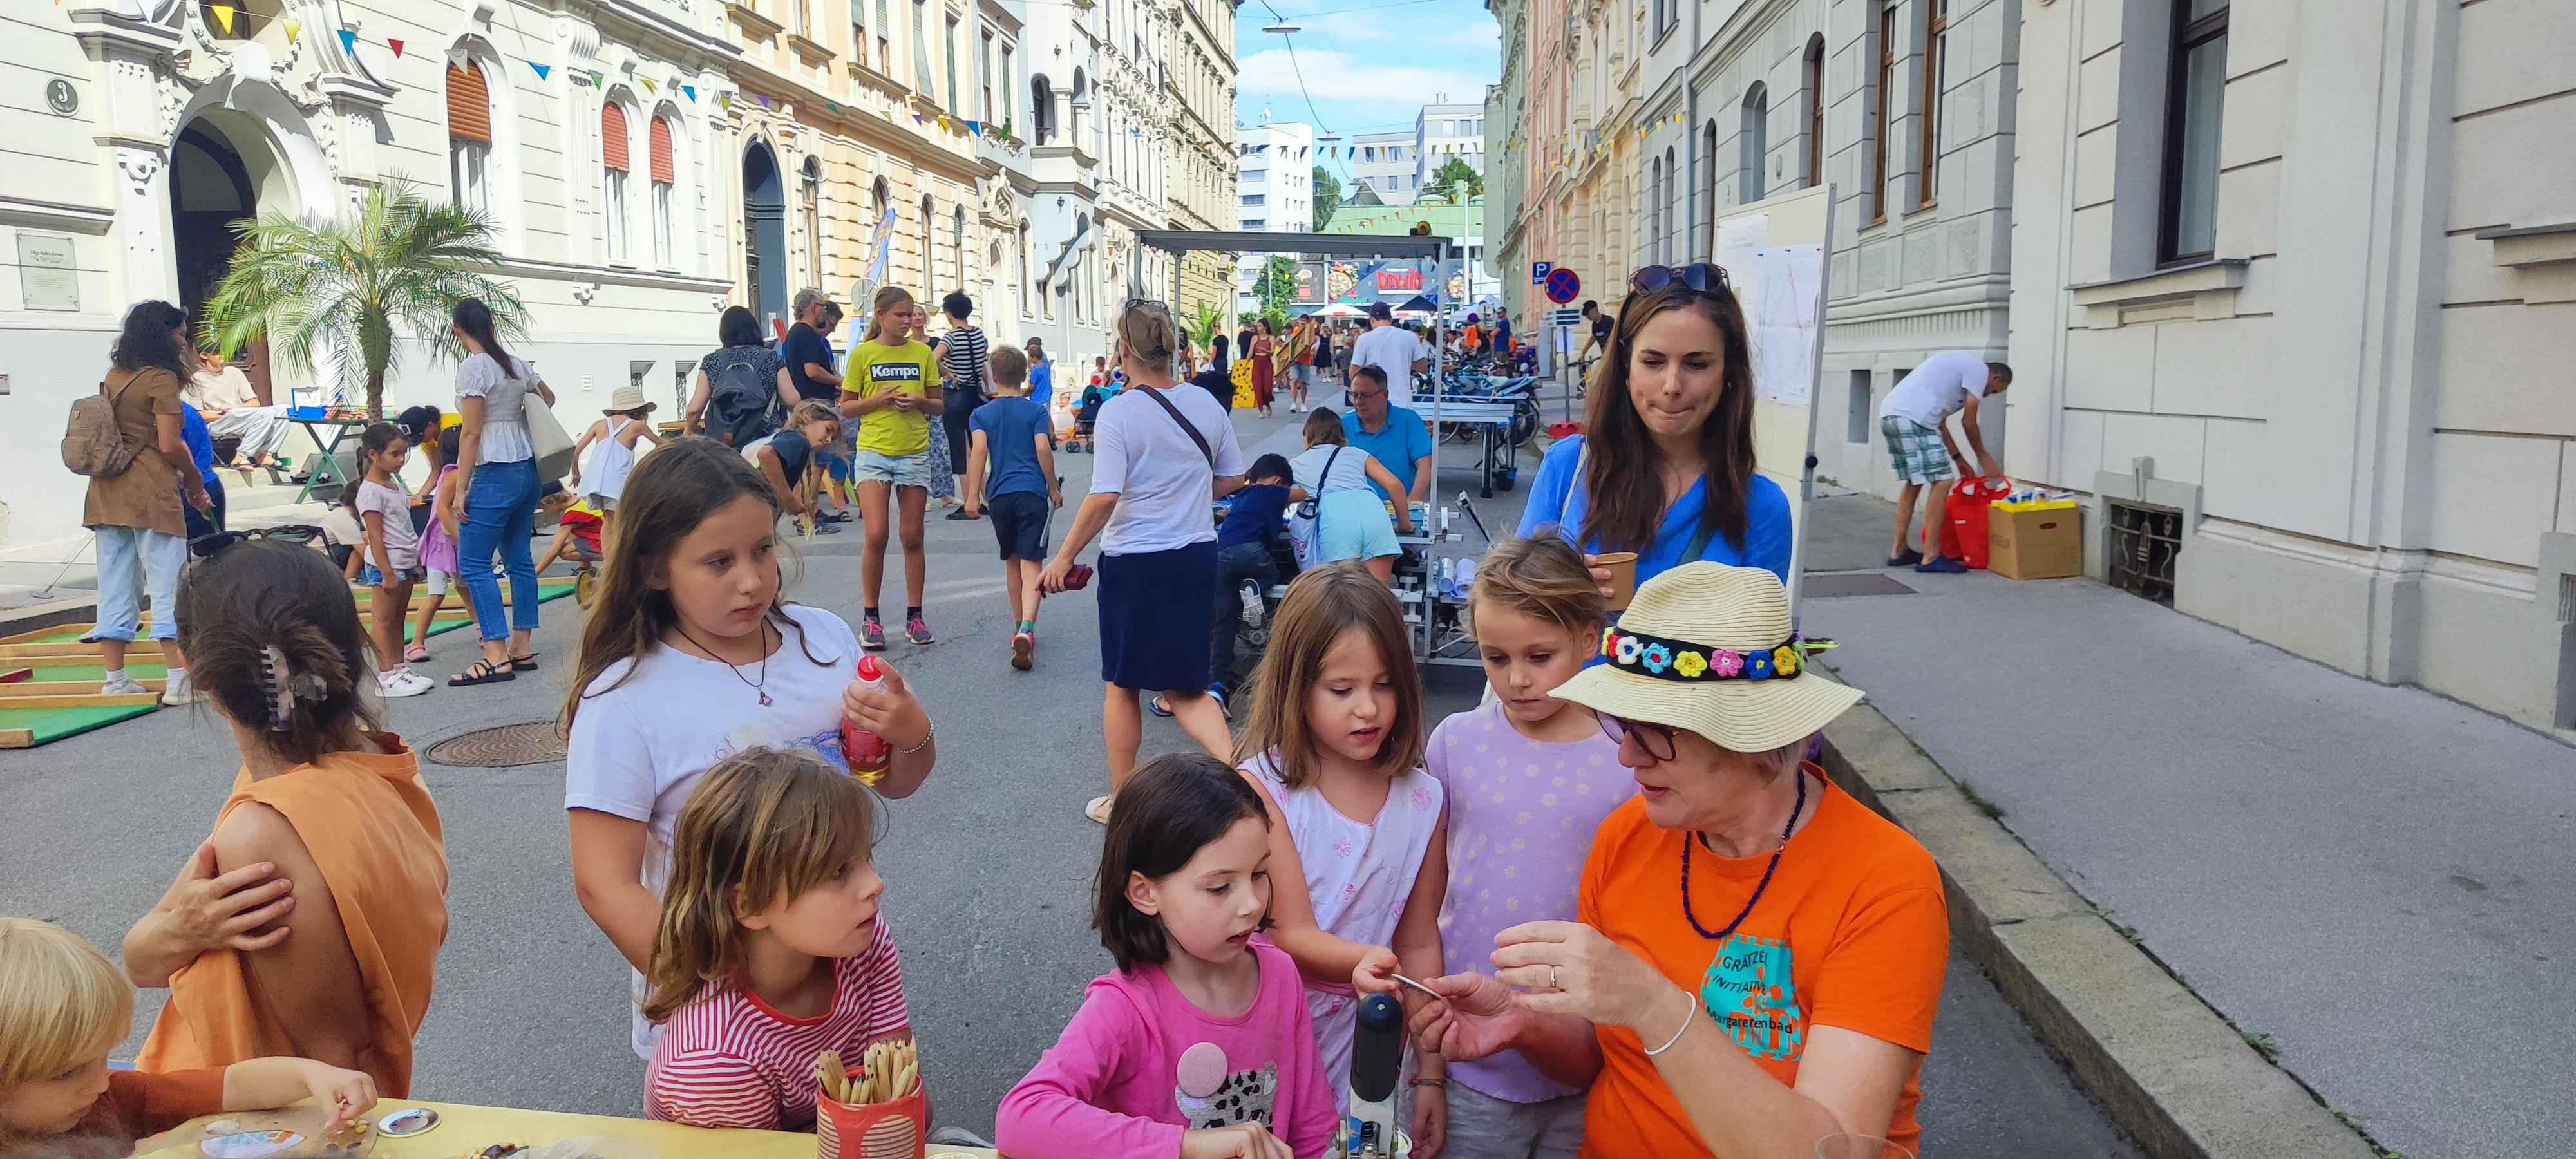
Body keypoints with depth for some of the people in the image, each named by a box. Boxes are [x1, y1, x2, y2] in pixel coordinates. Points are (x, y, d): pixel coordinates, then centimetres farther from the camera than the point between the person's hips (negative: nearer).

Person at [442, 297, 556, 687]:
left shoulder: (472, 367, -11)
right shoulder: (516, 365, 11)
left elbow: (472, 433, -14)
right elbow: (548, 398, 30)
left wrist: (461, 488, -12)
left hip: (495, 475, -8)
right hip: (527, 470, 8)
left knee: (474, 564, -5)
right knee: (519, 560, 11)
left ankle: (497, 657, -11)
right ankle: (522, 649, 14)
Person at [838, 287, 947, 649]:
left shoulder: (923, 353, 7)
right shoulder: (863, 354, 1)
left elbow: (939, 405, 12)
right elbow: (846, 407, 4)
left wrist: (919, 401, -9)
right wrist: (880, 399, -12)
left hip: (915, 453, 2)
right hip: (874, 452, -2)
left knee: (912, 537, 6)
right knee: (876, 535, -11)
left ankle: (914, 616, 16)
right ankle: (871, 618, 2)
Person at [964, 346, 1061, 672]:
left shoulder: (981, 415, 7)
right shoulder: (1036, 412, 3)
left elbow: (979, 450, -7)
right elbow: (1043, 449, -7)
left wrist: (973, 494, -10)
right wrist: (1054, 487, 5)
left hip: (999, 494, 2)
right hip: (1032, 491, -2)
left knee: (1011, 560, 19)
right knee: (1031, 561, -9)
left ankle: (1019, 625, 30)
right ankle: (1027, 627, -30)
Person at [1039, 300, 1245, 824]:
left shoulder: (1120, 411, -15)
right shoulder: (1206, 404, 1)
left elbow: (1105, 497, -21)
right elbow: (1232, 478, 10)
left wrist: (1065, 556, -10)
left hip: (1136, 563, -5)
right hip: (1197, 556, 5)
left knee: (1121, 685, 14)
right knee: (1185, 686, 14)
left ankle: (1122, 801, 25)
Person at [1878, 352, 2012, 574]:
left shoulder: (1959, 365, 33)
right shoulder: (1979, 369, 5)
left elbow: (1940, 422, 30)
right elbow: (1968, 421, 6)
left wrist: (1957, 459, 31)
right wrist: (1983, 456, 20)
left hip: (1888, 413, 10)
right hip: (1913, 418, -10)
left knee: (1914, 482, 21)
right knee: (1942, 481, -5)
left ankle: (1899, 552, 25)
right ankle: (1931, 558, -6)